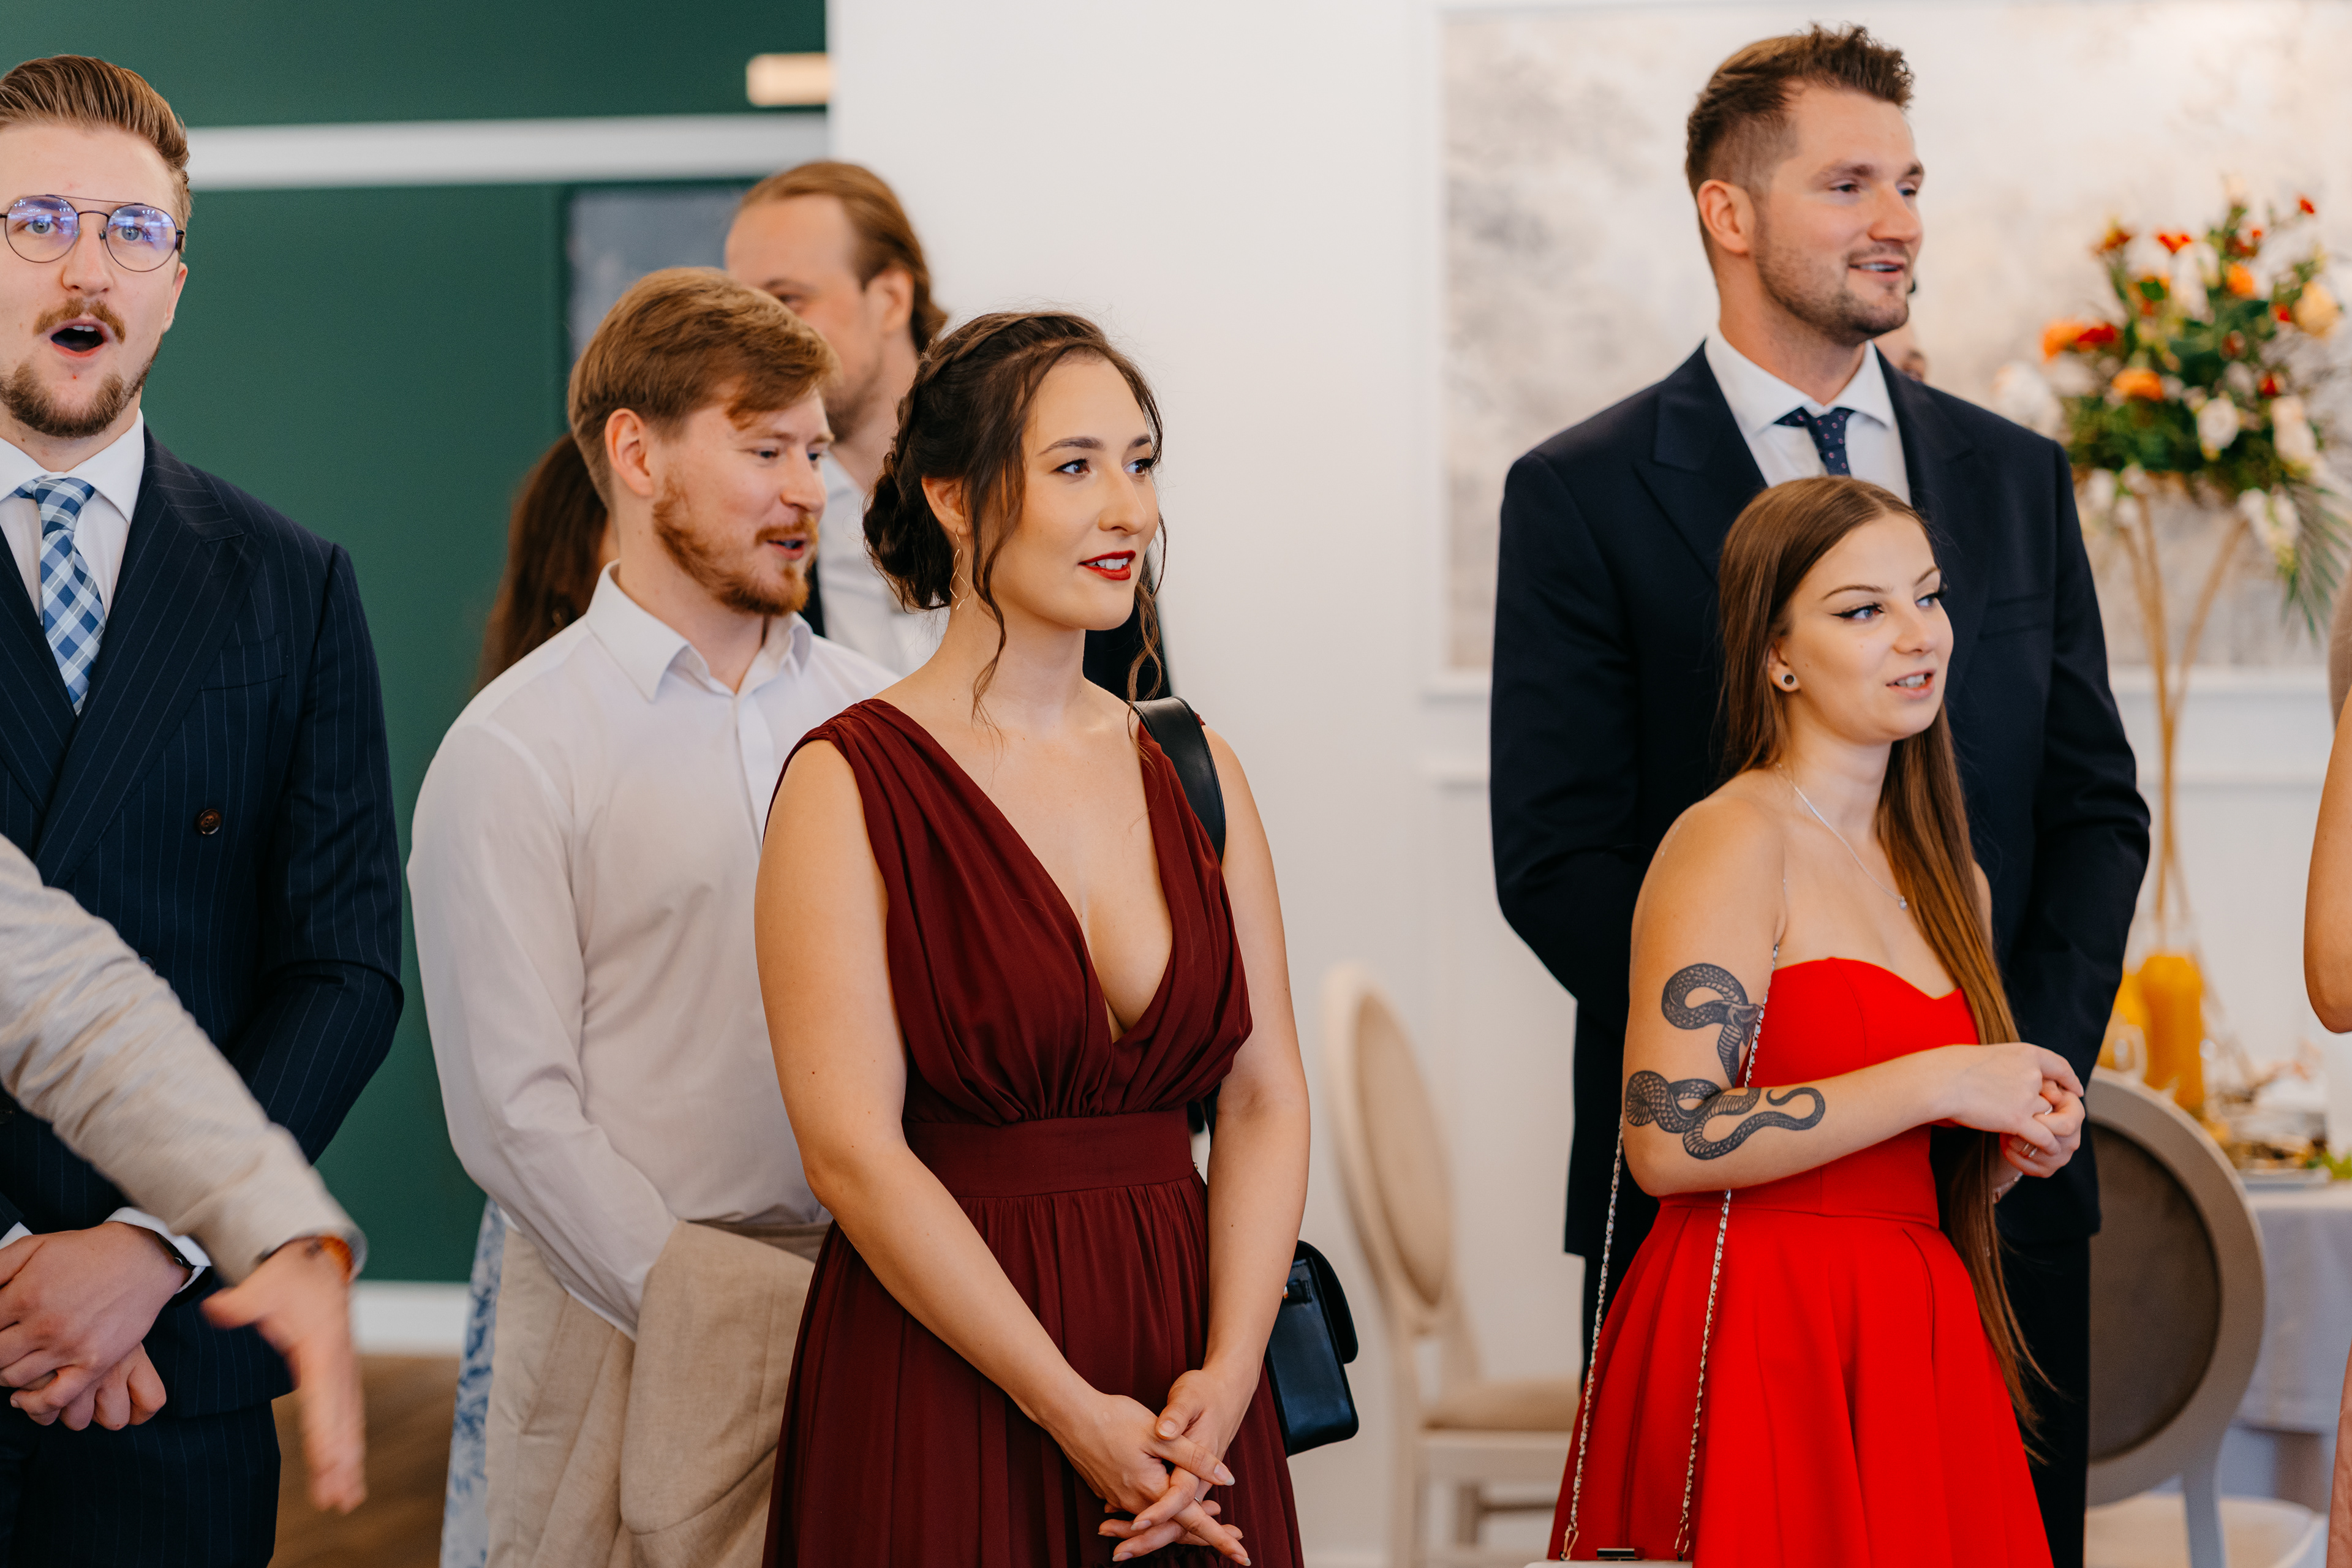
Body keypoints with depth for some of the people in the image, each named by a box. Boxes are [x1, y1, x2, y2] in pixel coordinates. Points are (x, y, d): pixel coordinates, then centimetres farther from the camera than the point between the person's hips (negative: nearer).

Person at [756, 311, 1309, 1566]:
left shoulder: (1194, 770, 8)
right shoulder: (851, 783, -7)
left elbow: (1265, 1097, 4)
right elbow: (852, 1149, -13)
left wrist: (1226, 1378, -10)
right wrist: (1076, 1414, -15)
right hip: (941, 1395, -4)